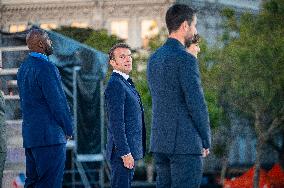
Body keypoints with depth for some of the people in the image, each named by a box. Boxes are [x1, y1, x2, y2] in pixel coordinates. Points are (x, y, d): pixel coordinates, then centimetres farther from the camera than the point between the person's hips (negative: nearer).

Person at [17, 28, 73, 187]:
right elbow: (57, 101, -16)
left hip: (30, 134, 9)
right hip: (50, 135, -9)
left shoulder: (24, 67, 14)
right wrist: (69, 129, -5)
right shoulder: (46, 67, -15)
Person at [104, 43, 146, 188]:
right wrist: (125, 153, -23)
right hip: (123, 150, -10)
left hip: (129, 150, 10)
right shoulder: (115, 85, -14)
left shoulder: (126, 83, 18)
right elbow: (116, 123, -20)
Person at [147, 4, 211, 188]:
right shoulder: (186, 59, -14)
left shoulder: (154, 59, 12)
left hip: (160, 141, 8)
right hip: (185, 143, -8)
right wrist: (206, 141, -5)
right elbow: (197, 103, -15)